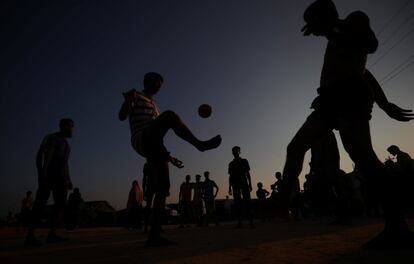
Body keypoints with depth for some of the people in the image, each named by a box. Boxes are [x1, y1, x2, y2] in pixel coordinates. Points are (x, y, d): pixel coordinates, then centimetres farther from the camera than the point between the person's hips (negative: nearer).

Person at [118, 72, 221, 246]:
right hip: (141, 141, -7)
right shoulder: (136, 96, 12)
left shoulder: (154, 105, 34)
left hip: (153, 147, 8)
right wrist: (127, 100, -23)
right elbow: (122, 116, -2)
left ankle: (154, 235, 0)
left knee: (162, 189, -3)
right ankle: (200, 144, -25)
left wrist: (168, 155, 25)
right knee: (170, 115, -30)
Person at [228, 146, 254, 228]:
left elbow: (248, 173, 9)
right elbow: (230, 176, 14)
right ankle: (240, 222, -3)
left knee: (247, 201, -10)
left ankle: (251, 221, -11)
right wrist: (230, 187, 7)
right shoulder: (231, 164, 16)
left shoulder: (244, 161, 12)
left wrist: (250, 184, -2)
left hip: (244, 183, -1)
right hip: (235, 185, 2)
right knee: (237, 203, -3)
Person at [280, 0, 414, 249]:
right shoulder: (337, 43, 34)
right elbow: (362, 71, 33)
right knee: (295, 147, -1)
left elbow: (372, 43, -10)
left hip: (350, 94, -8)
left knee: (359, 152, -23)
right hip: (331, 98, 9)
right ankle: (284, 200, 0)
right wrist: (386, 105, 32)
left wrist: (332, 29, -3)